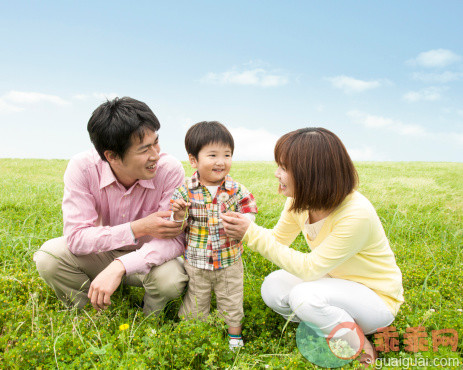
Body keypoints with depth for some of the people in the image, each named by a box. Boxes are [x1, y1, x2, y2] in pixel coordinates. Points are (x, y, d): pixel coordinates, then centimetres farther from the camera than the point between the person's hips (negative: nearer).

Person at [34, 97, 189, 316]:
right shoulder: (82, 167, -22)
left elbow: (176, 238, -27)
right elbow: (76, 237, -23)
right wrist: (138, 228, -32)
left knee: (172, 278, -32)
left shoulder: (170, 170, -25)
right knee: (49, 255, -24)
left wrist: (119, 267, -41)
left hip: (146, 257, -1)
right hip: (101, 255, 1)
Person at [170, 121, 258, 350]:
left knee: (231, 302, 18)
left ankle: (235, 335, 44)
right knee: (195, 304, 18)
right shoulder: (185, 191, -11)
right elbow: (175, 229, -6)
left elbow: (249, 214, -4)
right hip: (196, 262, -1)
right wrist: (178, 216, -29)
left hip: (229, 261, 1)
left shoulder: (236, 190, -9)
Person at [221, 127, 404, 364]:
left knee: (304, 295, -32)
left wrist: (252, 234, -30)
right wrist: (243, 228, -15)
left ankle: (359, 345, -5)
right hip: (337, 280, 7)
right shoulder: (300, 201, -10)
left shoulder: (356, 214, -32)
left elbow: (309, 268, -29)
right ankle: (329, 327, 5)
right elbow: (278, 239, 4)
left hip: (377, 298, -6)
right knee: (272, 287, -14)